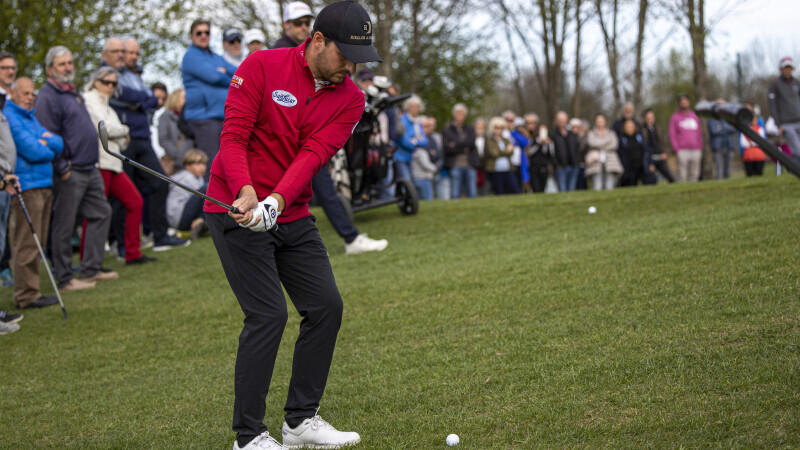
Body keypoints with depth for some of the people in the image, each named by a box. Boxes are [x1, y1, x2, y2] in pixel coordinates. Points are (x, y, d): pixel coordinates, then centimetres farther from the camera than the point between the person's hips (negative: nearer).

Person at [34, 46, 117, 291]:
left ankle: (90, 270, 18)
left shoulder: (72, 94, 18)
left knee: (101, 213, 12)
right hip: (68, 173, -10)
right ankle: (65, 278, 3)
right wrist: (62, 169, -18)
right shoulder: (47, 97, -12)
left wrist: (93, 164, 19)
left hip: (90, 170, 10)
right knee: (64, 226, -3)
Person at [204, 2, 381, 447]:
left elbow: (315, 154, -14)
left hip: (292, 215, 6)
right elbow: (233, 137, -15)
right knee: (269, 315, -13)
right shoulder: (261, 67, -11)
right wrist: (245, 190, -33)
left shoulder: (350, 98, 0)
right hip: (237, 210, -6)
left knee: (326, 307, 3)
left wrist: (276, 201, -31)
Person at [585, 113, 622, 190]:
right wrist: (607, 141, 3)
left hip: (610, 163, 1)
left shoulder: (611, 133, 18)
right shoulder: (591, 134, 15)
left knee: (609, 188, -10)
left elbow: (614, 145, 1)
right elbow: (592, 143, -6)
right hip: (596, 164, -1)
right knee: (597, 188, -13)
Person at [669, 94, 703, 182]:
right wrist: (677, 150, -10)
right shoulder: (675, 118, 4)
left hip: (696, 151, 4)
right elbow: (672, 135, -1)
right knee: (682, 175, -9)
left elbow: (699, 134, 18)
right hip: (683, 151, -4)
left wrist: (700, 148, 8)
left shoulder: (694, 116, 16)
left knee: (694, 174, 4)